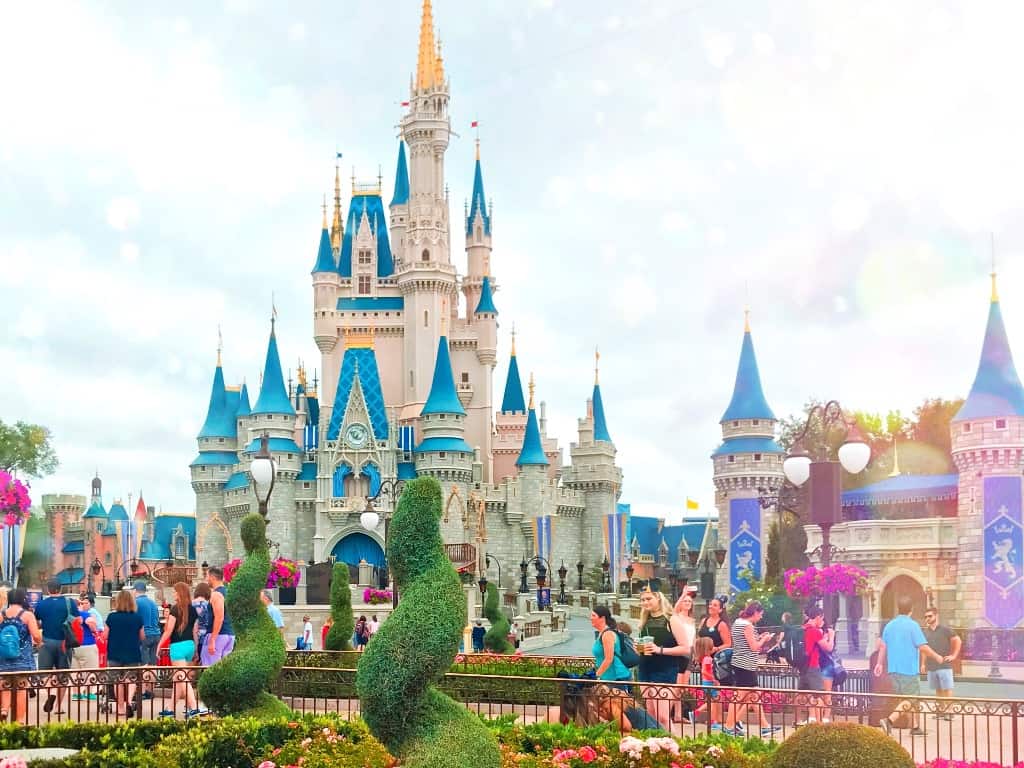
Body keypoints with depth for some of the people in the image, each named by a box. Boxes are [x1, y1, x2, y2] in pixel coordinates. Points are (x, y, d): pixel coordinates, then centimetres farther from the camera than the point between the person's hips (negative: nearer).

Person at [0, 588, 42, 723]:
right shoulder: (27, 615, -8)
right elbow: (36, 636, -12)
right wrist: (39, 641, 9)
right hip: (23, 658, -3)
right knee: (21, 689, 2)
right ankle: (19, 721, 3)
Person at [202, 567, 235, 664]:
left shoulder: (216, 594, -13)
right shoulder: (227, 592, 14)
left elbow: (219, 618, -21)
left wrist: (212, 640, -23)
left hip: (219, 635, -9)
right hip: (230, 634, 9)